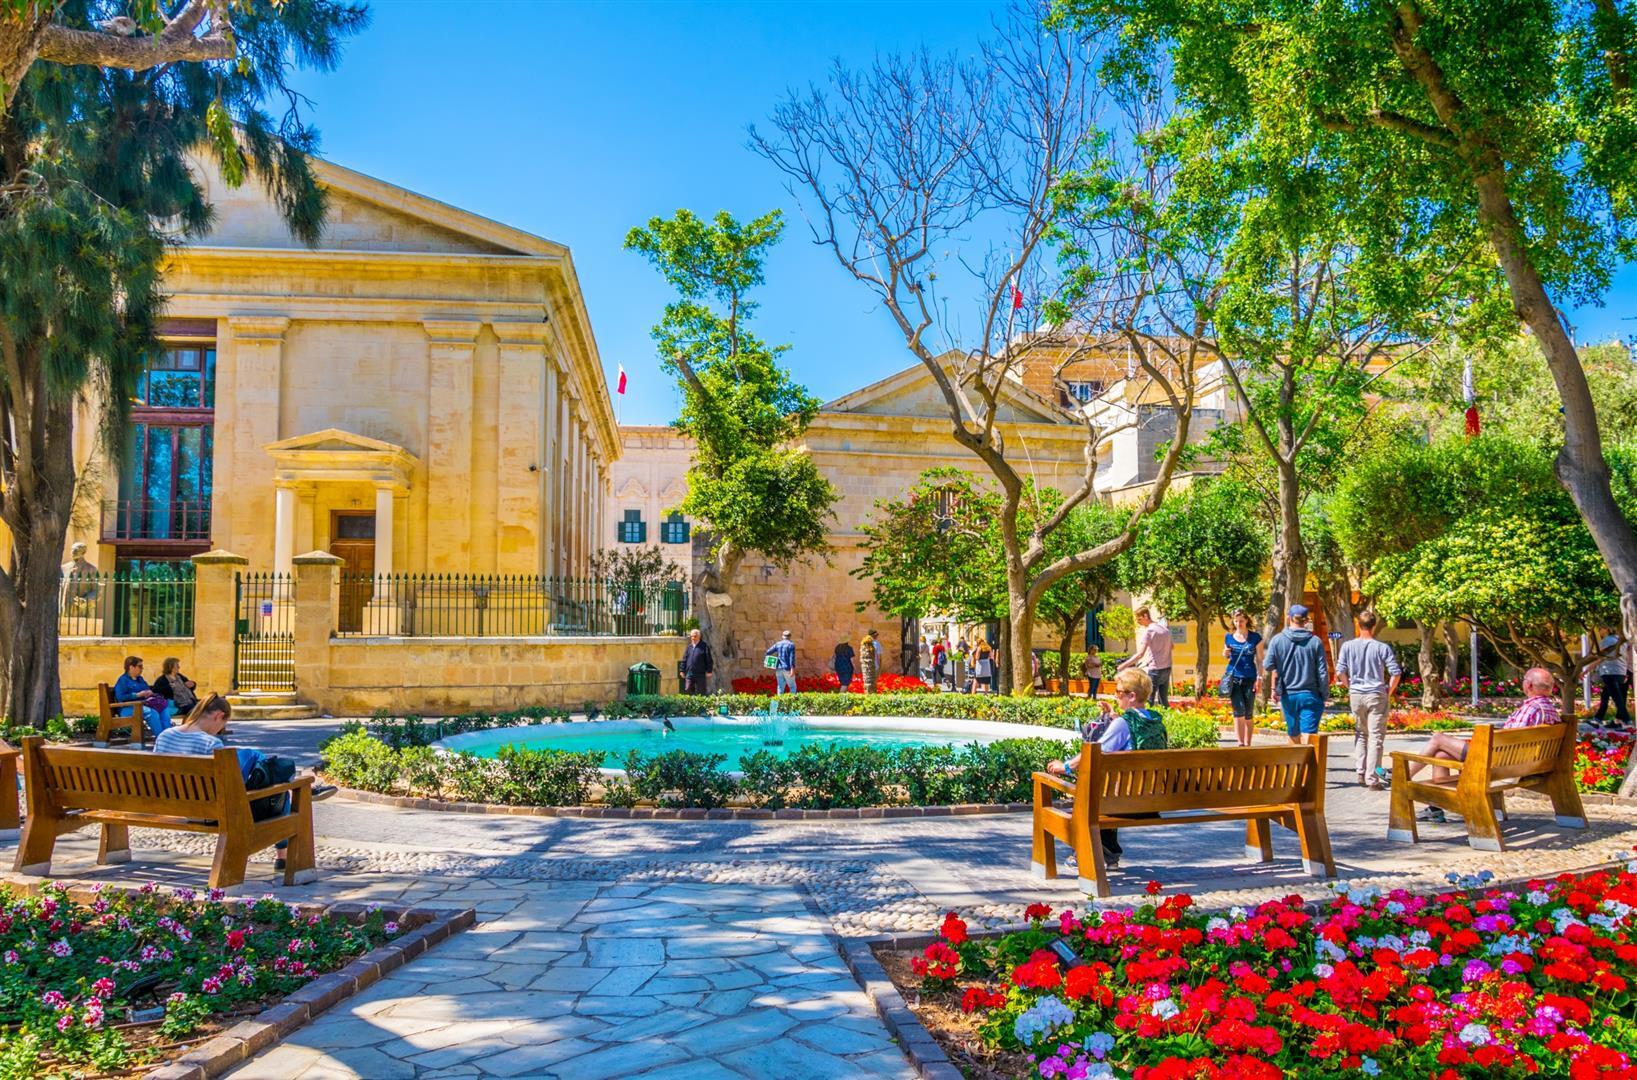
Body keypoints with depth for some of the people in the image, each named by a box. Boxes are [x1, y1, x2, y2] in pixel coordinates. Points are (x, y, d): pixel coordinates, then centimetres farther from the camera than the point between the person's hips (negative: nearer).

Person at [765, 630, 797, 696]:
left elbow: (767, 653, 5)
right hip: (787, 669, -4)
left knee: (780, 687, 7)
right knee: (792, 687, 7)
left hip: (779, 669, 4)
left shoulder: (777, 644, 9)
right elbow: (792, 658, -13)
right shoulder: (791, 644, -3)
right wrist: (792, 669, -19)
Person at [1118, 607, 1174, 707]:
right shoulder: (1165, 628, 9)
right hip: (1166, 669, 8)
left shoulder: (1148, 631, -13)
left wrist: (1124, 665, -20)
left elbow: (1140, 654, -21)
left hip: (1154, 670, -7)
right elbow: (1170, 646, 21)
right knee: (1164, 700, 13)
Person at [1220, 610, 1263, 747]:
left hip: (1249, 678, -1)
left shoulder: (1255, 637, 1)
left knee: (1248, 714, 5)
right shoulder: (1229, 637, 8)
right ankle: (1240, 743, -10)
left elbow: (1260, 659, 3)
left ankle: (1248, 744, 15)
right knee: (1238, 711, -11)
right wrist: (1225, 653, -3)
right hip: (1233, 677, 1)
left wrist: (1259, 677, -5)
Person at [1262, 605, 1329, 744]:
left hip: (1288, 695, 2)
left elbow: (1268, 666, -9)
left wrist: (1274, 687, 7)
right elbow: (1323, 672, -3)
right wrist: (1325, 694, 6)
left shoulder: (1278, 640, -4)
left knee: (1293, 734, 17)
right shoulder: (1315, 641, -5)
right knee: (1308, 735, -5)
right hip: (1310, 695, -2)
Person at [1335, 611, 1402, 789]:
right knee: (1376, 737, 1)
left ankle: (1361, 773, 16)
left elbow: (1340, 672, -3)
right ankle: (1372, 779, 0)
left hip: (1356, 695, 2)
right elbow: (1396, 673, -9)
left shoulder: (1348, 646, -2)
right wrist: (1389, 692, 5)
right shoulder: (1382, 648, -7)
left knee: (1360, 734, 18)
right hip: (1377, 695, -2)